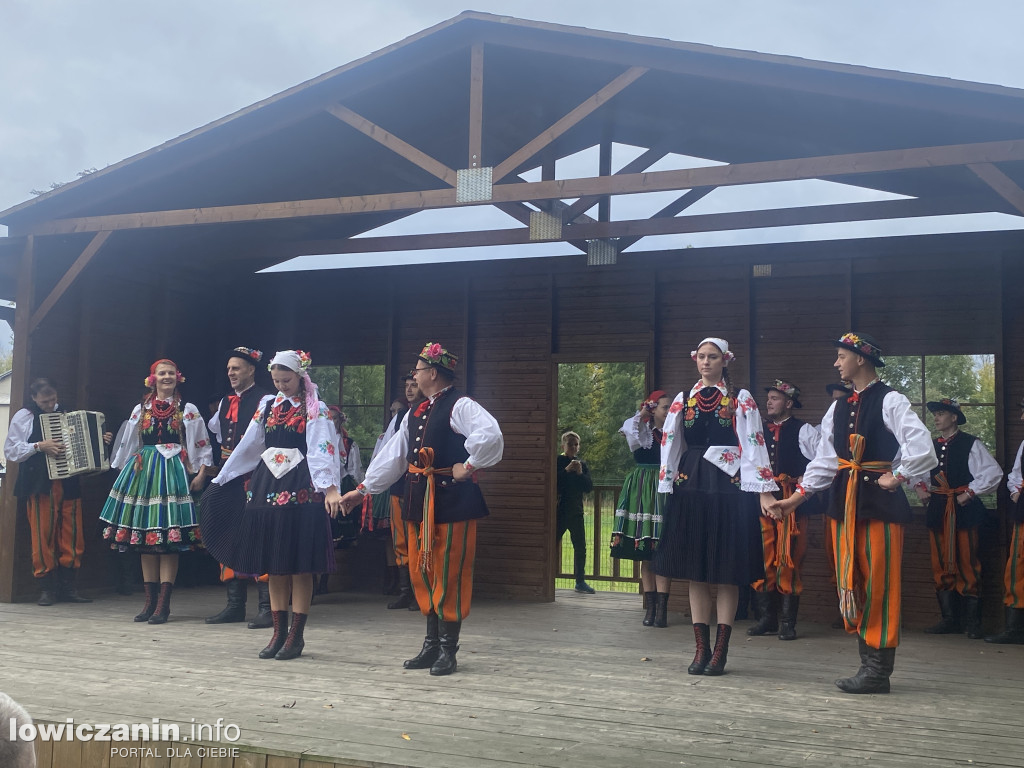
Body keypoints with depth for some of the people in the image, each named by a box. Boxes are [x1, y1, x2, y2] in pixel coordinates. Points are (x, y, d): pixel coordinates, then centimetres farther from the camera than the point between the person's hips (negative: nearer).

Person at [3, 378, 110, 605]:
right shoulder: (24, 417, 3)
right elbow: (11, 451, -3)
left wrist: (98, 440, 12)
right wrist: (39, 446, -15)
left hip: (68, 485, 4)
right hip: (40, 486, -4)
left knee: (72, 537, 2)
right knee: (43, 537, -3)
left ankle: (68, 588, 8)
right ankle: (46, 589, 5)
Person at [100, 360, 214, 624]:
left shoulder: (188, 410, 5)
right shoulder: (141, 410, 13)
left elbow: (203, 445, 4)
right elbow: (127, 444, 19)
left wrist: (201, 473, -7)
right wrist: (123, 471, 14)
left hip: (173, 473, -3)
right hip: (143, 473, 4)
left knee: (170, 539, -8)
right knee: (145, 538, 4)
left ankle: (163, 602, -4)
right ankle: (150, 600, 11)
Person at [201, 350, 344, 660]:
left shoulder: (315, 409, -3)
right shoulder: (269, 406, 14)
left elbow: (323, 449, -16)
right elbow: (248, 445, 19)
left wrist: (330, 488, -30)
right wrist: (220, 480, 19)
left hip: (300, 489, -6)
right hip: (267, 484, 6)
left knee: (300, 564, -3)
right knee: (274, 564, 7)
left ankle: (296, 634, 6)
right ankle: (279, 632, 16)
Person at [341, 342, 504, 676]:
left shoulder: (459, 406, -11)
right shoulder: (415, 413, 16)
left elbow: (490, 436, -27)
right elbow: (393, 455, 19)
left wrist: (468, 465, -17)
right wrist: (363, 489, 18)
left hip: (451, 501, -8)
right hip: (419, 501, 8)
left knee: (449, 575, -2)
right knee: (422, 573, 11)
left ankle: (448, 649, 8)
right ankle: (432, 644, 21)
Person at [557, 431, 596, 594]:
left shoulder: (582, 464, 12)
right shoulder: (556, 461, -1)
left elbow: (589, 487, 5)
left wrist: (580, 473, -9)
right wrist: (566, 471, -20)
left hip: (576, 511, 4)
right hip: (558, 511, -4)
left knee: (580, 547, 4)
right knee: (553, 545, -4)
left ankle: (580, 581, 12)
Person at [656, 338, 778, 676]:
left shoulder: (741, 399, 4)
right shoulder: (683, 400, 12)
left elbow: (753, 444, -4)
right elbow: (670, 445, 10)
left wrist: (763, 490, -11)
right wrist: (665, 489, 4)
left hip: (728, 487, -3)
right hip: (691, 487, 3)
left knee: (727, 571, 0)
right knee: (696, 571, 5)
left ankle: (721, 650, 8)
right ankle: (702, 648, 13)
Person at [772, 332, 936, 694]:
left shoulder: (889, 401, -7)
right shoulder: (838, 408, 14)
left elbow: (921, 446, -17)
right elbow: (825, 459, 17)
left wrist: (897, 477, -11)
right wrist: (797, 497, 15)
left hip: (879, 500, -7)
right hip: (845, 500, 7)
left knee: (879, 583, -4)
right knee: (851, 582, 7)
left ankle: (879, 670, 1)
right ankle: (869, 662, 16)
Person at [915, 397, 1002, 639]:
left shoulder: (971, 444, -2)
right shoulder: (931, 446, 14)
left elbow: (993, 473, -8)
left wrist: (970, 492, -11)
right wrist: (919, 487, 11)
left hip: (963, 510, -6)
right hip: (937, 509, 6)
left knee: (967, 564, -4)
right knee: (941, 565, 5)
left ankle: (972, 622, 3)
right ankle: (949, 619, 12)